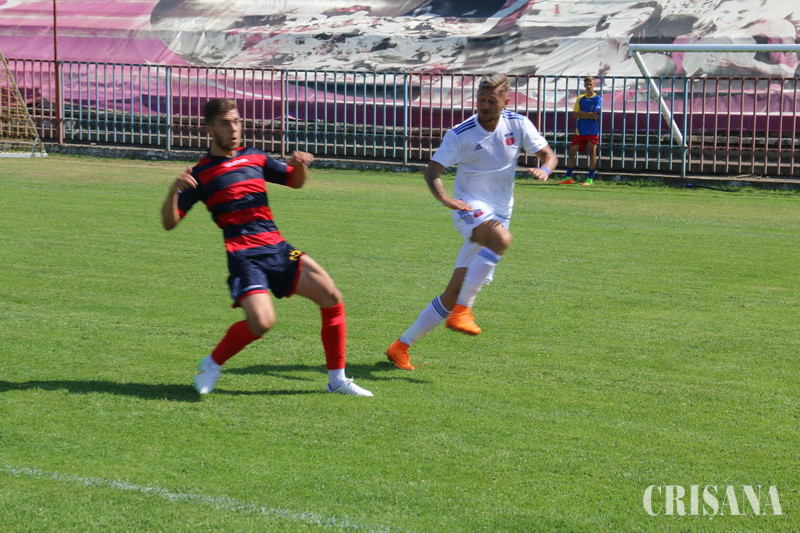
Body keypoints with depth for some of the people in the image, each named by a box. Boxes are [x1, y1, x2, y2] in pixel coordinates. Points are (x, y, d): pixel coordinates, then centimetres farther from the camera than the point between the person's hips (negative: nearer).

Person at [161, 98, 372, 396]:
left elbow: (295, 182, 28)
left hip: (278, 249, 6)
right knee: (261, 322, -26)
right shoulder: (200, 175, 3)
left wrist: (300, 165, 4)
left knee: (332, 298, -5)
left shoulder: (254, 159, 17)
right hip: (243, 257, -5)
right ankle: (212, 364, 0)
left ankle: (337, 379, 7)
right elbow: (169, 223, -2)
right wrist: (174, 190, -22)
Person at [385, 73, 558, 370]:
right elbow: (433, 170, -10)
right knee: (501, 238, -38)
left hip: (499, 213, 4)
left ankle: (401, 347, 13)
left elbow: (548, 154, 6)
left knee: (454, 293, 3)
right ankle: (461, 311, -35)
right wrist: (443, 198, -31)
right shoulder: (460, 134, -10)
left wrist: (544, 169, -19)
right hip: (469, 208, -4)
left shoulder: (518, 125, 0)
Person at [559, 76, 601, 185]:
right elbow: (575, 114, 3)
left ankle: (590, 179, 3)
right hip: (580, 130, 5)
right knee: (571, 152, 2)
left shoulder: (598, 99, -1)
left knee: (592, 153, -1)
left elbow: (594, 115, -12)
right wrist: (588, 115, -8)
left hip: (592, 131, -5)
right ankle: (568, 177, 7)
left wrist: (581, 112, -4)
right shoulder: (580, 98, 12)